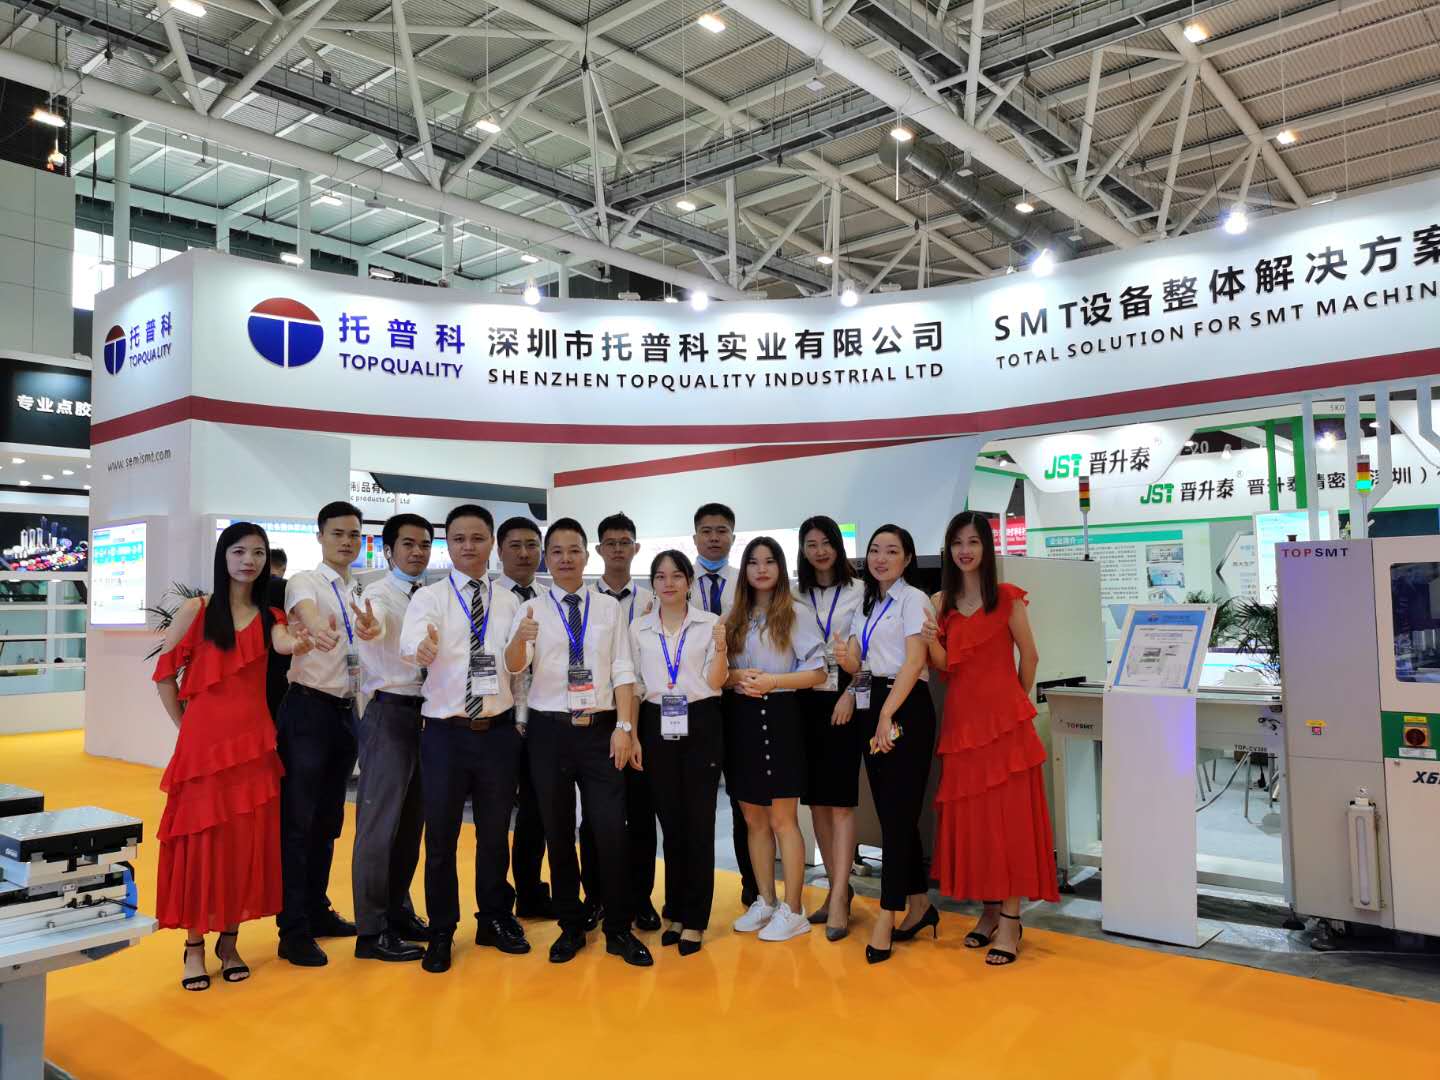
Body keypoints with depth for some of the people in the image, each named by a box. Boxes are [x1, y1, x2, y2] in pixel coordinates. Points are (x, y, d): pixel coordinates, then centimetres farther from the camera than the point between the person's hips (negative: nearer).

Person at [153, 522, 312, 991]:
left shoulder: (269, 617, 7)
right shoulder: (196, 610, 0)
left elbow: (283, 643, -16)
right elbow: (165, 673, 4)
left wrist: (298, 643, -39)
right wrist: (186, 727, 1)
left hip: (253, 742, 3)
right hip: (203, 742, -3)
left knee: (247, 840, 6)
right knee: (201, 838, 1)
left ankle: (230, 940, 21)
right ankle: (194, 944, 15)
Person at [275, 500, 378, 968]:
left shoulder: (359, 592, 12)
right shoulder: (305, 582, -9)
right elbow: (307, 613, -32)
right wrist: (319, 629, -54)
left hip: (346, 710, 7)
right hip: (309, 708, -7)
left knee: (329, 820, 15)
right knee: (297, 821, -2)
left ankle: (317, 911, 28)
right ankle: (293, 930, 6)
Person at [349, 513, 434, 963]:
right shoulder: (379, 593, -10)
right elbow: (377, 624, -34)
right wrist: (368, 626, -55)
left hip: (425, 714, 7)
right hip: (390, 713, -7)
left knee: (411, 821, 16)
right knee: (380, 822, -2)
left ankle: (398, 912, 30)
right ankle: (372, 931, 8)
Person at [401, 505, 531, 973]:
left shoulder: (509, 601, 6)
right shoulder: (429, 597, -4)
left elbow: (515, 666, 0)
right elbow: (412, 647, -24)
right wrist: (423, 649, -47)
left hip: (499, 732, 2)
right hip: (446, 734, -2)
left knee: (494, 833, 16)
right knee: (441, 837, 8)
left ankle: (495, 920, 34)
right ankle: (441, 933, 26)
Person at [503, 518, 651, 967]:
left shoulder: (609, 607, 5)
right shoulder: (531, 610, 1)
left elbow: (623, 671, 2)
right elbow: (515, 665, -14)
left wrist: (623, 727, -8)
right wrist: (519, 640, -37)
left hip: (600, 729, 0)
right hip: (549, 731, 0)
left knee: (611, 830, -1)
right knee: (558, 833, 10)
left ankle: (619, 931, 14)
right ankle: (570, 927, 25)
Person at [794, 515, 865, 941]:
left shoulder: (858, 591, 0)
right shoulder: (795, 596, 10)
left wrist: (851, 693, -12)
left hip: (843, 701, -4)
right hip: (805, 701, 4)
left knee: (841, 801, -6)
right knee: (816, 799, 8)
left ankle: (838, 899, -4)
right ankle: (838, 886, 19)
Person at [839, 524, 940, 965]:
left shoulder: (913, 599, -5)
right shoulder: (866, 605, 17)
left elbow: (914, 662, -13)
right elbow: (855, 661, 12)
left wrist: (887, 715, -19)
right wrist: (846, 660, -12)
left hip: (904, 708, -7)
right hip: (870, 708, 8)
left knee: (897, 812, -6)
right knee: (889, 810, 10)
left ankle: (887, 918, -2)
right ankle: (919, 904, 22)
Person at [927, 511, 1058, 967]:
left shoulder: (1007, 598, -1)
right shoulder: (941, 602, 9)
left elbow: (1029, 655, 5)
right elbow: (943, 665, 6)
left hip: (1004, 719, -4)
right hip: (961, 719, 4)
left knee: (1008, 817, -3)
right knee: (968, 818, 7)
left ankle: (1010, 918, 4)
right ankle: (989, 908, 21)